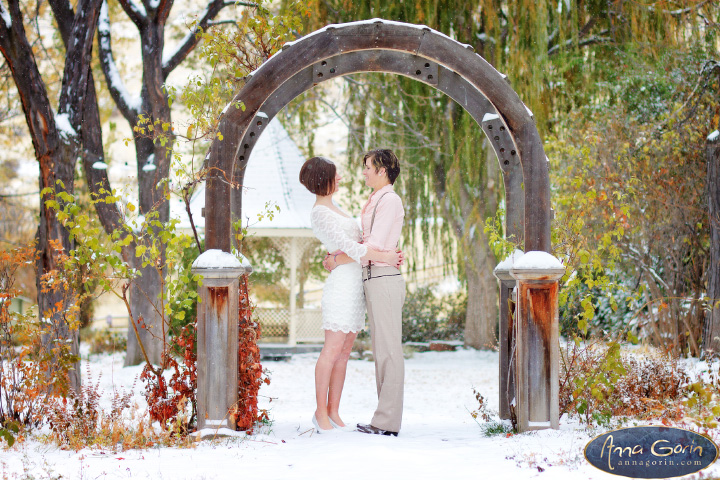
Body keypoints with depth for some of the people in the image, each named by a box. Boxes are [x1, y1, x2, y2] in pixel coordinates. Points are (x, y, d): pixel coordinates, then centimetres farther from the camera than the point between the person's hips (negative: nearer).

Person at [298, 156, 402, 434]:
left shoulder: (331, 209, 20)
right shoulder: (320, 213, -11)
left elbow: (357, 240, 17)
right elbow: (347, 247, -17)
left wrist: (389, 253, 3)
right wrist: (384, 257, -15)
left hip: (355, 285, 9)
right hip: (342, 283, -9)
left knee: (344, 351, 7)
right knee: (333, 350, -7)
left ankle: (333, 412, 8)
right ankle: (321, 412, -2)